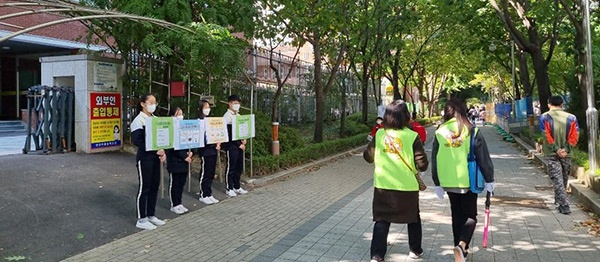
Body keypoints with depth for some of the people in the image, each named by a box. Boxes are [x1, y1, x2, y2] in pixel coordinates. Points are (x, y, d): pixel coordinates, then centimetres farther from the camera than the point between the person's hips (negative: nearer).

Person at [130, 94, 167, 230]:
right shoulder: (139, 120, -10)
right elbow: (136, 140, -19)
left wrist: (162, 151, -4)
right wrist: (155, 150, -23)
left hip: (155, 157, 7)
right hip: (144, 158, -7)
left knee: (154, 186, 11)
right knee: (144, 188, 0)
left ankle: (151, 215, 23)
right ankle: (141, 219, 10)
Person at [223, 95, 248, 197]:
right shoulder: (227, 116, -10)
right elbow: (228, 133, -15)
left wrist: (244, 139, 2)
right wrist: (239, 144, -14)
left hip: (239, 145, 7)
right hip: (231, 145, -7)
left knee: (239, 167, 11)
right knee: (231, 167, 0)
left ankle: (237, 186, 23)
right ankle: (229, 188, 10)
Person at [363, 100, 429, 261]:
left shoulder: (379, 134, -4)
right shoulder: (412, 136, -12)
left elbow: (368, 157, 6)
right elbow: (422, 164, -12)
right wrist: (414, 166, 10)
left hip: (383, 185, 1)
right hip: (407, 186, -1)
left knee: (381, 221, 10)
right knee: (413, 219, 21)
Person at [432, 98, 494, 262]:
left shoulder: (440, 132, -1)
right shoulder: (471, 131, -6)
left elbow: (435, 161, 3)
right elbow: (483, 157, -5)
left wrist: (437, 184, 11)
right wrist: (489, 179, 5)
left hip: (448, 182, 2)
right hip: (468, 180, -2)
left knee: (457, 215, 18)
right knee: (470, 216, 10)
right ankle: (461, 245, -12)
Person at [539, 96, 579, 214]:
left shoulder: (544, 117, -6)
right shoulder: (571, 118, 1)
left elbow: (547, 136, -12)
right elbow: (575, 136, -4)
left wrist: (556, 150, -9)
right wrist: (566, 150, -7)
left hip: (552, 154, -3)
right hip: (566, 154, 3)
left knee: (557, 180, -1)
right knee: (564, 178, 18)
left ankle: (564, 206, -8)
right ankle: (560, 200, 34)